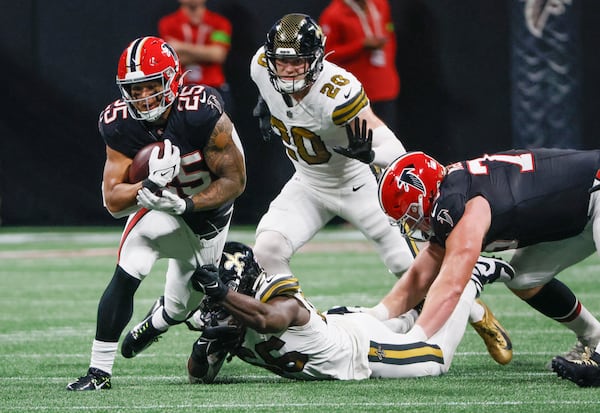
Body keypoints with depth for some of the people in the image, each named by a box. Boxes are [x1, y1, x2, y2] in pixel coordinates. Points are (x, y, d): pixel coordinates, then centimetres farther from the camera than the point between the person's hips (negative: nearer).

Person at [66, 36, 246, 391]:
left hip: (208, 211, -1)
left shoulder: (201, 113, -34)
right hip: (161, 206, 1)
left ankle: (157, 322, 52)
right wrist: (150, 185, -41)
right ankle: (99, 371, -18)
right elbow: (113, 201, -21)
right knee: (125, 277, -25)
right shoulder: (121, 125, -22)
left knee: (183, 307, 14)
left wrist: (186, 204, -38)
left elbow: (234, 180, -25)